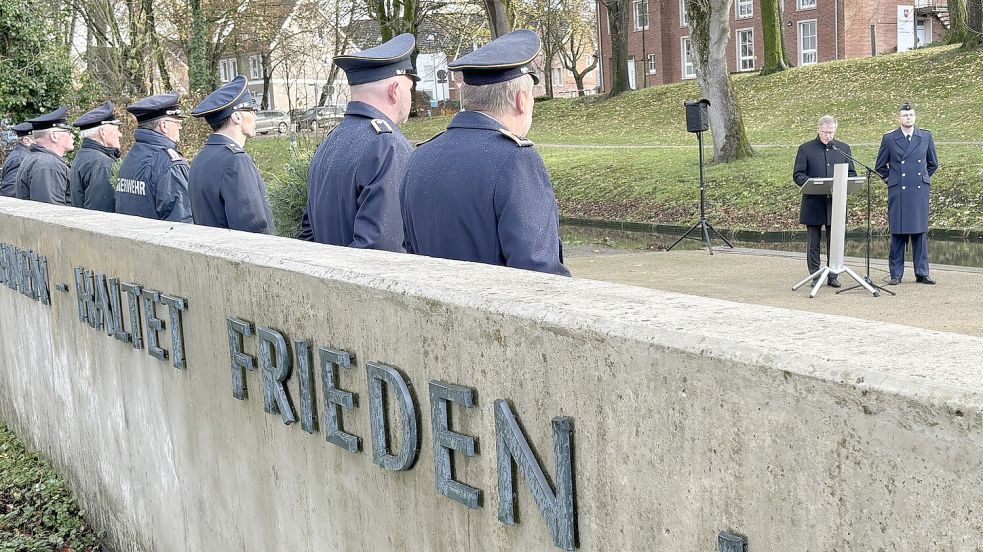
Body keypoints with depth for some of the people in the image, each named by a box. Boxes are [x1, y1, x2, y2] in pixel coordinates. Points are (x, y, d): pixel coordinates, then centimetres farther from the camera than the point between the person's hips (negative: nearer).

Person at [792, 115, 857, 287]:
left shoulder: (844, 149, 12)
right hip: (813, 204, -2)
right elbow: (797, 175, -1)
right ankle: (815, 276, 11)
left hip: (836, 203, 2)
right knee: (813, 243, 3)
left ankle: (833, 276, 13)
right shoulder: (805, 149, 3)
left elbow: (852, 174, 13)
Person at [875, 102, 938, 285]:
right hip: (898, 192, -2)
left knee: (920, 232, 3)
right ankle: (896, 274, 5)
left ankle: (922, 273, 9)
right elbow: (880, 166, 13)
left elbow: (933, 163, 20)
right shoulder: (889, 139, 3)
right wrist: (891, 179, 7)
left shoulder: (926, 137, 8)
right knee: (898, 234, 0)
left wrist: (923, 178, 14)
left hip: (920, 191, 2)